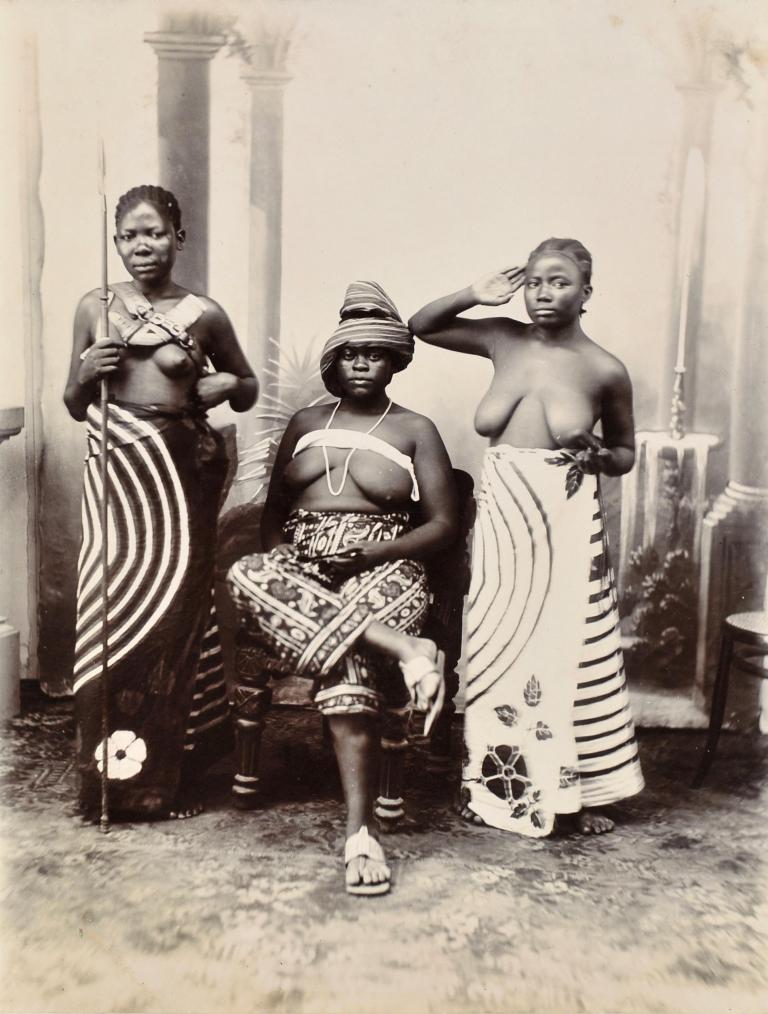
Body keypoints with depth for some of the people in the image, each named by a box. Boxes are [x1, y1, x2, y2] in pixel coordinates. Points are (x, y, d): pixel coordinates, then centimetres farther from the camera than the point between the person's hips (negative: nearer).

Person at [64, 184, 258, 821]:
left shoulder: (204, 314, 4)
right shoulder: (95, 308, 8)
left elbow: (249, 388, 17)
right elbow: (75, 407, 13)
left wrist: (228, 385, -4)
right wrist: (86, 373, -7)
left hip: (182, 470, -1)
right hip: (115, 469, 1)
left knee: (175, 613, 1)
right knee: (110, 610, -2)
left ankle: (172, 778, 17)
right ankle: (112, 775, 16)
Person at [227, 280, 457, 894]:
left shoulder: (415, 430, 9)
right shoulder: (306, 423, 20)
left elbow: (444, 525, 2)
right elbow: (274, 511, 20)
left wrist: (368, 553, -12)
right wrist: (283, 554, -2)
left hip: (381, 570, -3)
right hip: (301, 569, 4)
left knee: (348, 669, -33)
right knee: (246, 577, -32)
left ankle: (361, 832, -28)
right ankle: (403, 648, -37)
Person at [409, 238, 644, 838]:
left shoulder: (605, 371, -2)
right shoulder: (503, 340, 4)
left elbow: (626, 455, 11)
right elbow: (419, 327, 15)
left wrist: (596, 453, -11)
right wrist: (472, 296, 1)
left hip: (568, 524, -2)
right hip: (501, 517, 3)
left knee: (570, 653, 3)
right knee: (498, 651, 9)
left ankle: (581, 792, 22)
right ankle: (499, 785, 27)